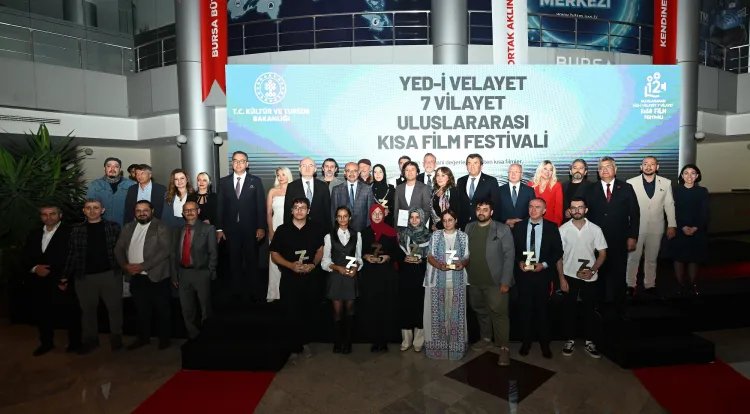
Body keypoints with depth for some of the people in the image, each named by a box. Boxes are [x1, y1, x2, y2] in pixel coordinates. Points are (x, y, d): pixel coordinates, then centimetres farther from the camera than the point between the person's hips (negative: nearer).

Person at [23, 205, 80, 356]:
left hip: (62, 283, -6)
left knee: (69, 314, 3)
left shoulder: (70, 233, -6)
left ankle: (75, 342, 18)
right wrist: (34, 268, -7)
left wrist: (66, 279, -16)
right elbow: (26, 257, 13)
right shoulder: (34, 234, 14)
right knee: (41, 314, 14)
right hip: (39, 284, 6)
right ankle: (46, 342, 32)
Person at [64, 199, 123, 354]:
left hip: (110, 274, -2)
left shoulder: (113, 227, 3)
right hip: (85, 276, 2)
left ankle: (116, 337, 22)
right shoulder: (76, 230, 7)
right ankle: (89, 340, 27)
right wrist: (67, 276, 2)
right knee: (88, 310, 13)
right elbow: (72, 255, 7)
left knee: (114, 308, 6)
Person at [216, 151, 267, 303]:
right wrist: (219, 228, -1)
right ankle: (237, 293, 20)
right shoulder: (224, 182, 6)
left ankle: (254, 293, 18)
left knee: (252, 262, 7)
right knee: (234, 262, 9)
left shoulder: (255, 181, 1)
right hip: (231, 229, 2)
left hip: (250, 229, -2)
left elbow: (261, 206, -2)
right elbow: (220, 206, 4)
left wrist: (261, 227, -9)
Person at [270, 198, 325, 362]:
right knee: (292, 314, 5)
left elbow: (320, 250, 9)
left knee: (307, 312, 14)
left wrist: (313, 264, -10)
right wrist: (291, 265, -18)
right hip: (289, 277, -1)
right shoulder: (282, 229, -5)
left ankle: (305, 342, 36)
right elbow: (274, 254, -2)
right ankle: (295, 347, 23)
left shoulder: (315, 228, -1)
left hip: (309, 276, 2)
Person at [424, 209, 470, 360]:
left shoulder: (463, 236, 6)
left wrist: (462, 264, -17)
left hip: (457, 280, 0)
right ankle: (438, 344, 12)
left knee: (455, 311, 3)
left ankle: (456, 344, 13)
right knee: (438, 311, 2)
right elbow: (430, 256, 2)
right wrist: (439, 265, -16)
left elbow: (468, 257, 5)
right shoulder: (435, 235, 5)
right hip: (438, 279, 0)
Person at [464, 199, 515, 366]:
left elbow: (509, 256, -9)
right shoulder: (469, 228, 6)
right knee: (480, 311, 17)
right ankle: (486, 338, 35)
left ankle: (504, 347, 10)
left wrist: (505, 281, -13)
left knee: (499, 313, -1)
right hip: (474, 281, 5)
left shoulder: (502, 229, -7)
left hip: (495, 281, -5)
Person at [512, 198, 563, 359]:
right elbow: (513, 249, 4)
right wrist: (519, 262, -12)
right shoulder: (519, 226, 2)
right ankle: (526, 342, 25)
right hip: (523, 274, 1)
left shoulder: (552, 227, -1)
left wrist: (544, 264, -14)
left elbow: (558, 251, -2)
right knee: (525, 309, 10)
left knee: (542, 309, 10)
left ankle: (544, 344, 25)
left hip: (543, 274, -1)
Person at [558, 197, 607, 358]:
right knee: (569, 309, 9)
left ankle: (588, 342, 26)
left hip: (590, 277, 1)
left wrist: (592, 270, -13)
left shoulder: (595, 229, -4)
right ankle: (570, 340, 23)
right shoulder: (562, 229, -6)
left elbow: (602, 253, 1)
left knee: (589, 310, 12)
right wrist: (561, 278, -6)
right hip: (569, 276, -1)